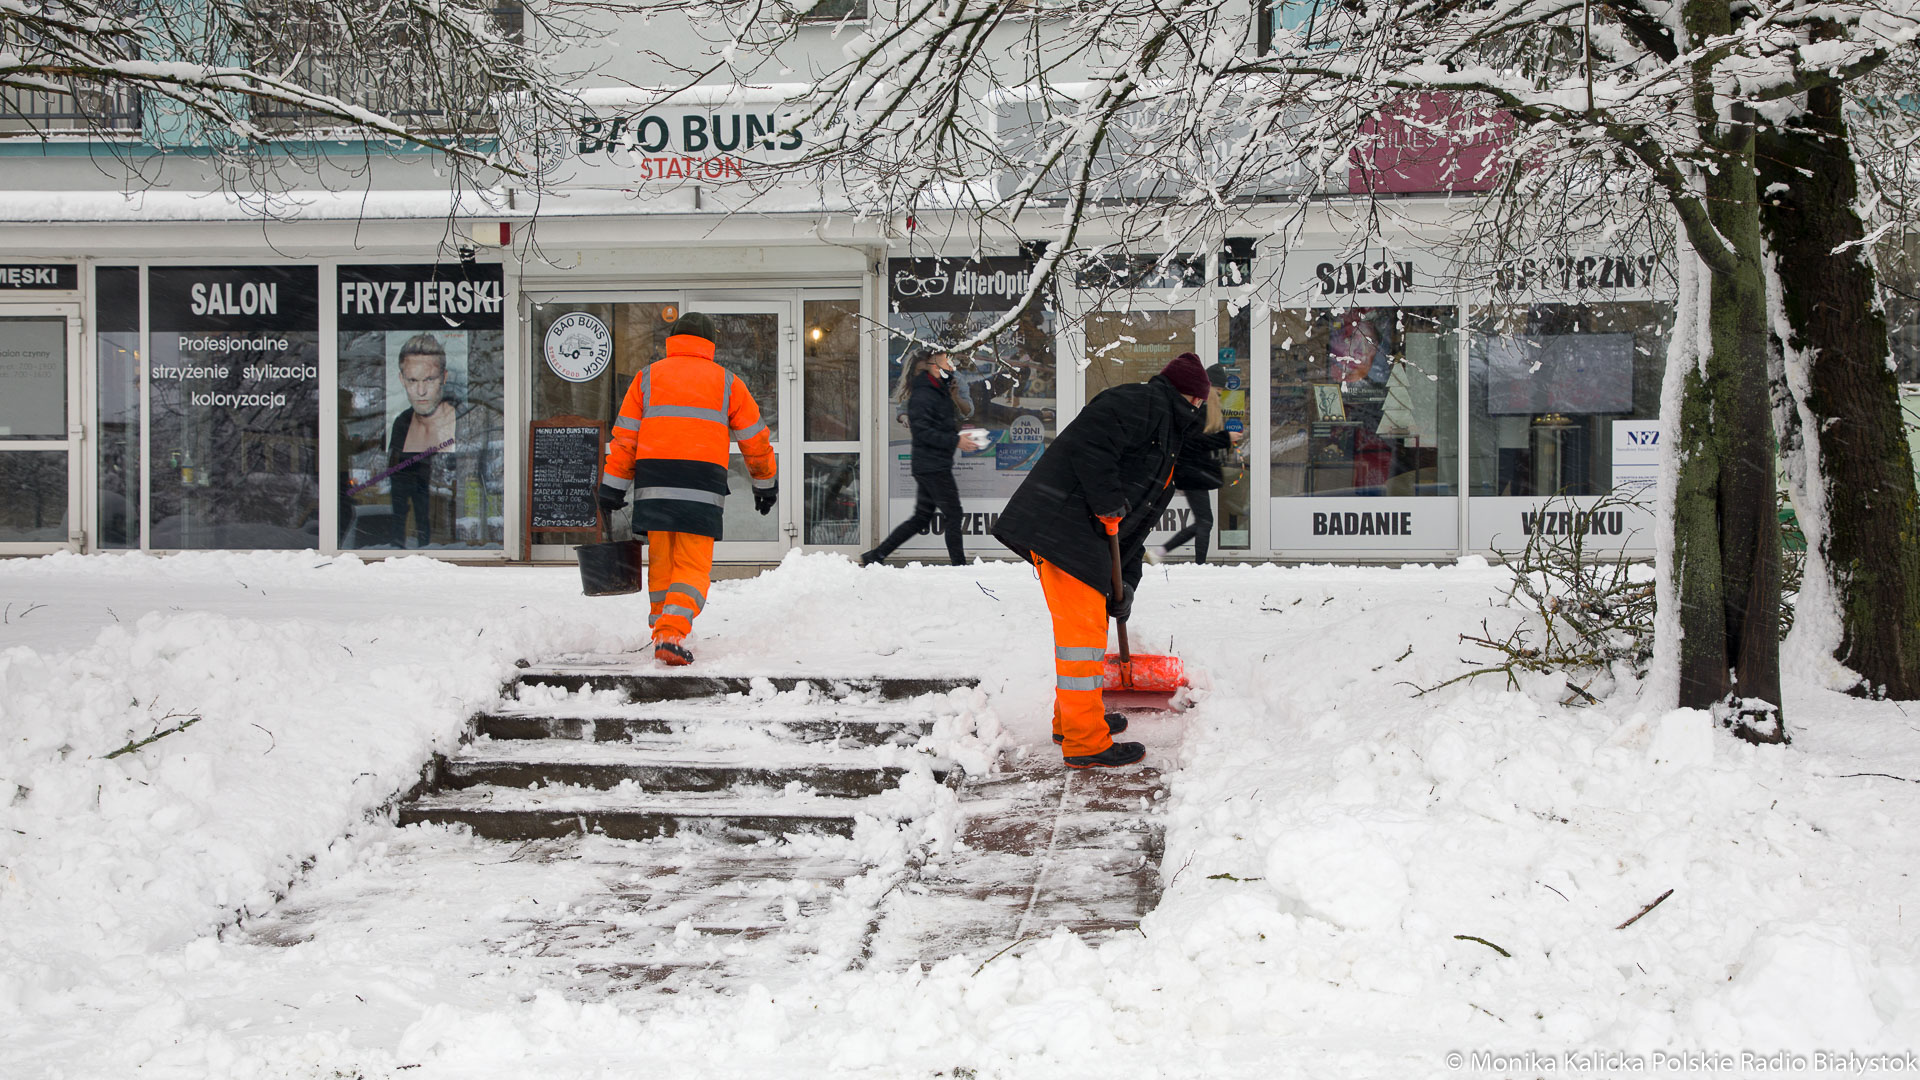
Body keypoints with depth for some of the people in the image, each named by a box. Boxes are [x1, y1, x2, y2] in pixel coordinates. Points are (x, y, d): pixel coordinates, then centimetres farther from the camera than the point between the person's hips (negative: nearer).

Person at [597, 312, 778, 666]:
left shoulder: (647, 377, 13)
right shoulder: (726, 382, 11)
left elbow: (625, 435, 8)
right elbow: (755, 439, 14)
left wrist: (613, 486, 9)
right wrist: (766, 483, 26)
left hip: (654, 482, 2)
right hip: (702, 486, -2)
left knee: (661, 561, 15)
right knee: (693, 567, -2)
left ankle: (662, 629, 23)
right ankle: (671, 635, -20)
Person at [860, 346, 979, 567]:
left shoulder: (940, 391, 17)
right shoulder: (922, 395, -14)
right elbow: (923, 432, -22)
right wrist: (955, 441, -23)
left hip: (935, 466, 10)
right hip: (932, 467, -10)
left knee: (921, 517, 11)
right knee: (953, 514, -4)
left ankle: (875, 556, 13)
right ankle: (959, 565, 2)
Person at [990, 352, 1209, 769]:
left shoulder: (1166, 438, 27)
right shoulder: (1143, 403, -6)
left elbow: (1136, 522, 24)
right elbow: (1089, 442, -23)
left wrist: (1125, 581, 17)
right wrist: (1109, 504, -18)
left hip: (1081, 532, 11)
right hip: (1060, 526, -11)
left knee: (1085, 622, 23)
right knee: (1082, 628, -9)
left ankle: (1072, 716, 38)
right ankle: (1085, 743, -5)